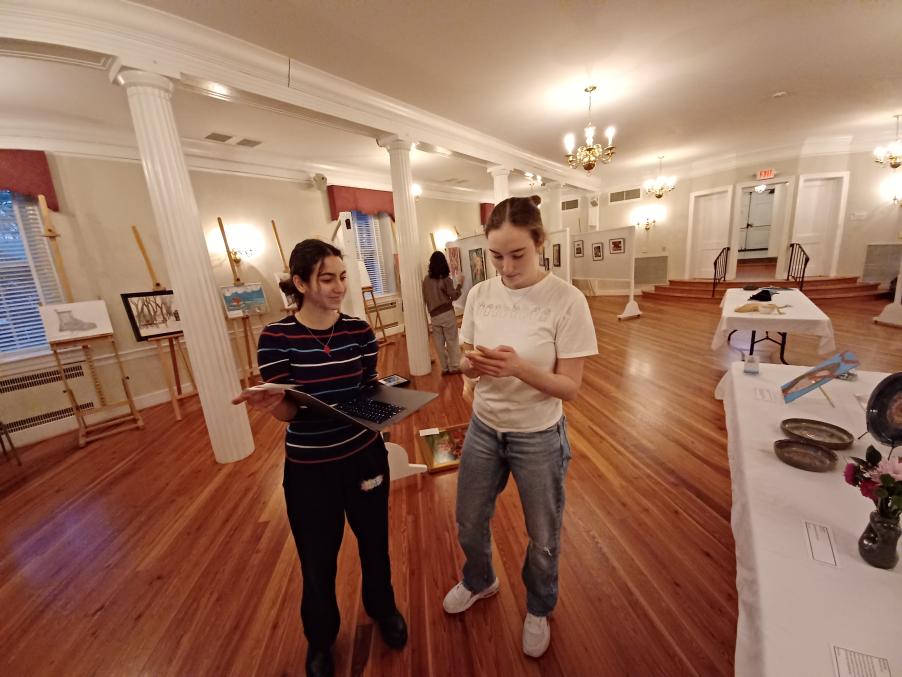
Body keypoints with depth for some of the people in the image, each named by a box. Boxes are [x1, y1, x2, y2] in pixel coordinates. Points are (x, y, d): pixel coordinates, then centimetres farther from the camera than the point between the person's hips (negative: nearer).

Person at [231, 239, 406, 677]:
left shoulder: (359, 330, -5)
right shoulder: (275, 338, -12)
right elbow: (289, 411, -10)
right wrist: (271, 404, -31)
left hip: (365, 456, 2)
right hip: (309, 468, -2)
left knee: (374, 542, 23)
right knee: (318, 562, 18)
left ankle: (383, 608, 56)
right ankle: (320, 639, 52)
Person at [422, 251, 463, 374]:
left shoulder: (426, 279, 3)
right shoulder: (446, 279, -9)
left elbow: (424, 298, 8)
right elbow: (454, 296, -8)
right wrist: (459, 284, 1)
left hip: (434, 315, 4)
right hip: (447, 313, -3)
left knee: (439, 342, 9)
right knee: (452, 341, 7)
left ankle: (445, 367, 16)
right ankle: (454, 366, 12)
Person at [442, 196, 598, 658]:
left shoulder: (566, 300, -19)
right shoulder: (480, 295, -6)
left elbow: (570, 387, -17)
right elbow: (466, 366, 1)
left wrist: (520, 368, -34)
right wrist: (471, 364, -23)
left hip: (539, 438, -3)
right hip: (483, 429, 4)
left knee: (542, 540, 20)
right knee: (469, 526, 23)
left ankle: (538, 609, 54)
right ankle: (480, 582, 58)